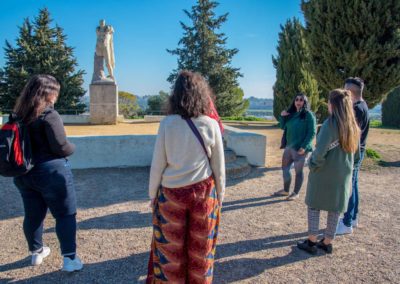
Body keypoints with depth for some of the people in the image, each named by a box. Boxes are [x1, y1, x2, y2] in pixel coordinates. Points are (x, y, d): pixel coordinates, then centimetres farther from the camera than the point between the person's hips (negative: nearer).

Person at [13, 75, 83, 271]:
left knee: (33, 215, 18)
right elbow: (61, 147, -19)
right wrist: (72, 148, 0)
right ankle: (69, 258, 5)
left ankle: (36, 252, 35)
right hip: (51, 171, -7)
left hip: (24, 173, 7)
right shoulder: (49, 114, -17)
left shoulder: (19, 114, 4)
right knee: (66, 215, 4)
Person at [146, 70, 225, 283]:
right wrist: (220, 195, 12)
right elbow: (219, 167, -2)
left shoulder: (167, 123, -10)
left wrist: (152, 194, 8)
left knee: (170, 245, 16)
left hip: (171, 192, 0)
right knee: (200, 246, 17)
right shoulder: (211, 124, -8)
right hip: (203, 192, 1)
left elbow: (157, 164, -5)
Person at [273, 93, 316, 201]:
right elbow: (283, 127, 20)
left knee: (298, 171, 3)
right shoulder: (291, 114, 11)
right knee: (285, 168, 14)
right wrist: (282, 117, 2)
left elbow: (312, 133, -13)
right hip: (289, 146, 7)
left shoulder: (308, 115, -9)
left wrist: (304, 146, -21)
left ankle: (296, 193, 16)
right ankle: (286, 190, 29)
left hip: (300, 148, -7)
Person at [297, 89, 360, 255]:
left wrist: (313, 165, -9)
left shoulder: (330, 124, -20)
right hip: (344, 173, 6)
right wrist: (342, 165, 13)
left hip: (324, 173, -6)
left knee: (314, 205, 9)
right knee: (335, 208, 14)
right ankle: (327, 242, 24)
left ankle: (311, 242, 14)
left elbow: (320, 150, -24)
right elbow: (352, 149, 10)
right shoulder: (353, 126, 2)